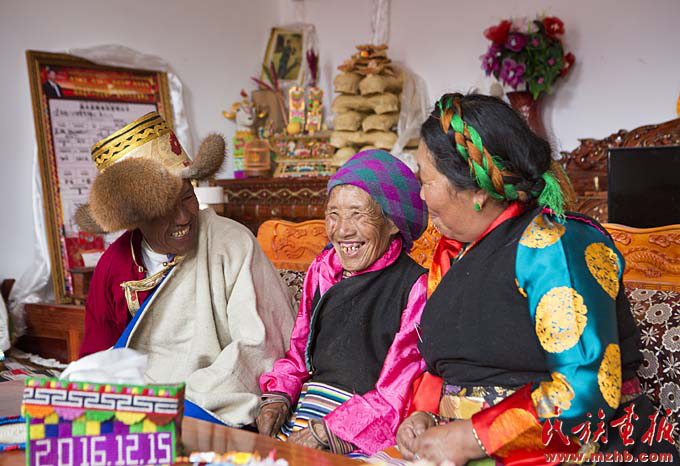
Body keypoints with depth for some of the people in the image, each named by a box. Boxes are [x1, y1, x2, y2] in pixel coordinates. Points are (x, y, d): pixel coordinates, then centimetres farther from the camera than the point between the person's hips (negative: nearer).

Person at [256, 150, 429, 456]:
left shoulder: (416, 287, -10)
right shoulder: (322, 270, 12)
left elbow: (398, 391, -12)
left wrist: (325, 431, -15)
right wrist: (278, 399, 1)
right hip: (306, 411, 6)